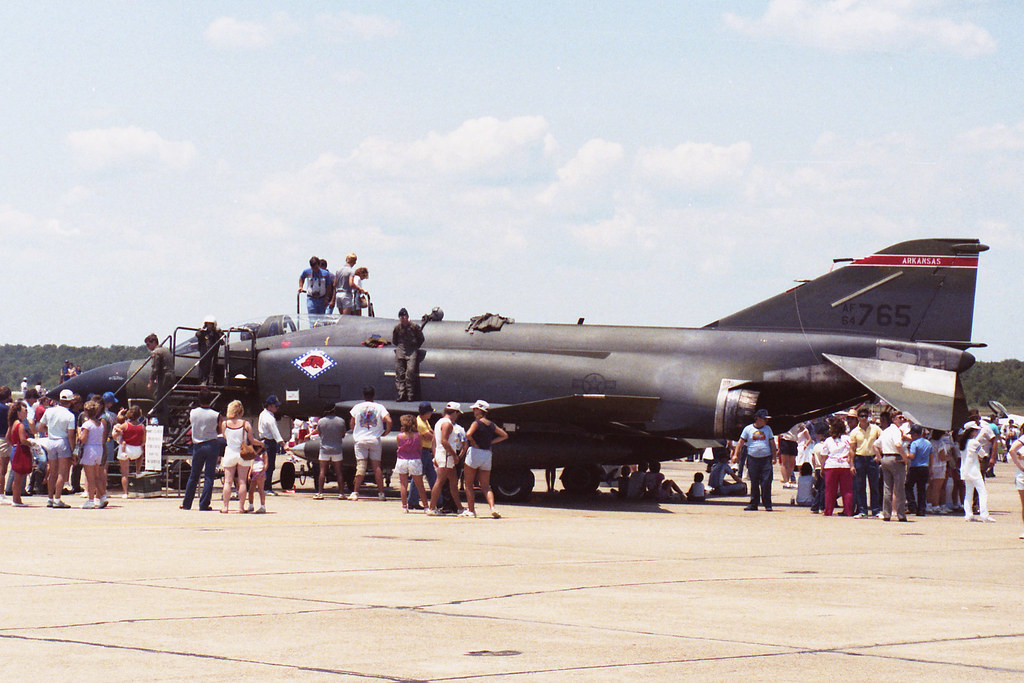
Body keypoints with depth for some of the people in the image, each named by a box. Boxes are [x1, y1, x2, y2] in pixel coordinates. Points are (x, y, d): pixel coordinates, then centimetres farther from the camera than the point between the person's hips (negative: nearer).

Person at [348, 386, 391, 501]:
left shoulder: (357, 407, 3)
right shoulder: (380, 407, 0)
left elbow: (351, 424, 6)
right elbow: (388, 421, -11)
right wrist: (386, 432, 5)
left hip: (360, 440, 0)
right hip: (375, 440, 0)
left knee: (360, 466, -2)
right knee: (377, 466, 6)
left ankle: (355, 492, -8)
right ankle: (381, 493, 6)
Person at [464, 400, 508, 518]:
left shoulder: (477, 423, -10)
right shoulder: (492, 425, 9)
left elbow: (468, 435, -27)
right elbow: (505, 435, 17)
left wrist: (474, 443, -10)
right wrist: (491, 442, 12)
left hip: (475, 452, -6)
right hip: (487, 455, 6)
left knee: (469, 484, 7)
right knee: (486, 486, 7)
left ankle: (471, 510, 4)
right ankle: (492, 508, -14)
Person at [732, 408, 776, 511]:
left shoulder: (767, 429, 12)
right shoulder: (748, 429, 6)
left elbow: (772, 443, 14)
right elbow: (741, 442, 5)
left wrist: (774, 457, 7)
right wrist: (735, 454, -3)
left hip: (766, 459, 1)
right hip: (752, 459, -1)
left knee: (766, 482, -5)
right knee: (754, 483, 3)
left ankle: (767, 504, 0)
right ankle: (753, 504, 9)